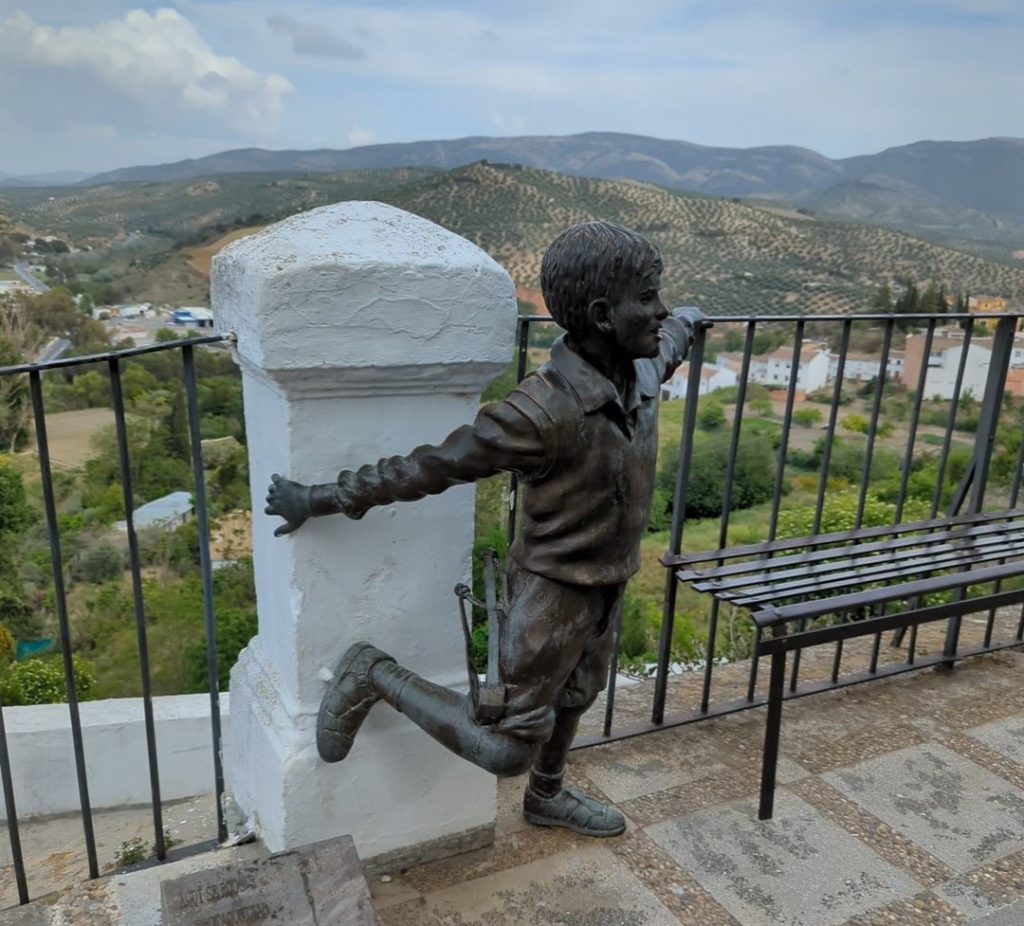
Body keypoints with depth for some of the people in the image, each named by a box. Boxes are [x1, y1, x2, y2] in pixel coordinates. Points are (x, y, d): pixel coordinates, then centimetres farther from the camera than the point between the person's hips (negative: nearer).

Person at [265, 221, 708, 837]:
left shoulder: (641, 370, -6)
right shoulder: (544, 410, -31)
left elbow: (668, 343, 22)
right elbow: (429, 467, -26)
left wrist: (686, 322, 45)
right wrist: (321, 500, -19)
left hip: (608, 585, 8)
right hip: (553, 588, -8)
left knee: (575, 697, 27)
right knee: (507, 748, -6)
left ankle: (547, 797, 54)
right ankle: (376, 677, 10)